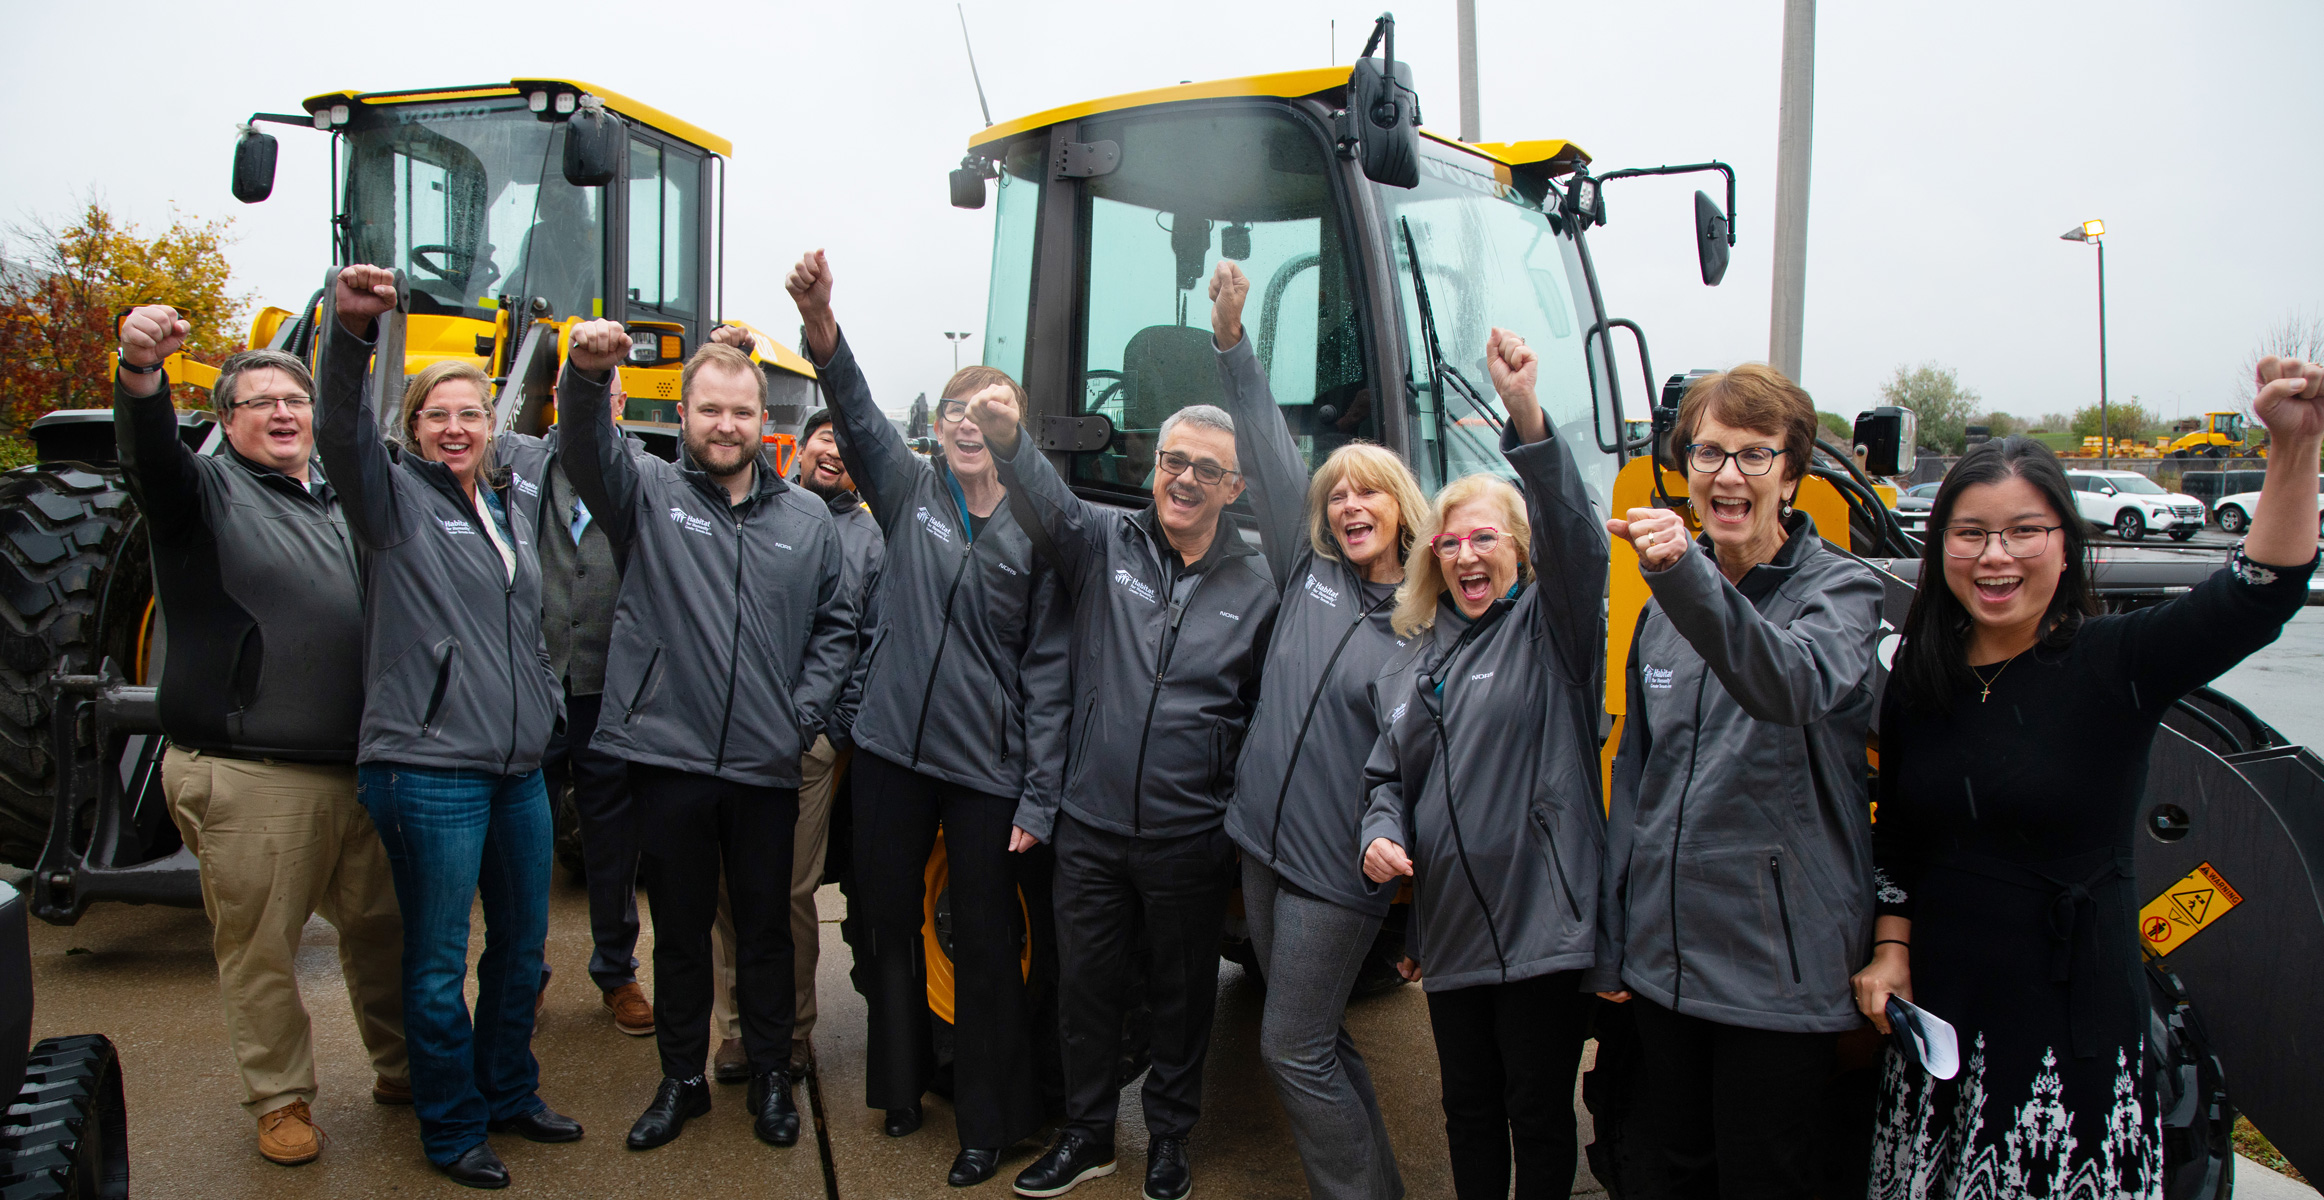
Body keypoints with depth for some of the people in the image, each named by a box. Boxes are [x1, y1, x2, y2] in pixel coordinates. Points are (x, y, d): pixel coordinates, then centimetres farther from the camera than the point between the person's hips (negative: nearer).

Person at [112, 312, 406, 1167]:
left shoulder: (342, 502, 17)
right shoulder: (208, 490, 1)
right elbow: (150, 454, -23)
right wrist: (141, 372, -44)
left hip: (360, 768, 5)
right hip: (252, 778, -5)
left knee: (383, 927, 14)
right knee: (259, 947, 3)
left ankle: (401, 1069, 31)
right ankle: (280, 1098, 20)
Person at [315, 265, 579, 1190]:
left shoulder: (504, 509, 15)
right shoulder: (394, 495, -3)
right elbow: (342, 431, -24)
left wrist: (545, 709, 21)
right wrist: (349, 332, -40)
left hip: (519, 767, 7)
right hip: (430, 772, -6)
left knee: (522, 945, 17)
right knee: (439, 962, 4)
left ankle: (510, 1094, 35)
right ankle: (451, 1128, 20)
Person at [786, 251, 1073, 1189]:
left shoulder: (1036, 535, -3)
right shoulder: (909, 490, 4)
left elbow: (1049, 676, -3)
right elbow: (858, 415, -14)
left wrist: (1038, 803, -7)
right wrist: (822, 327, -33)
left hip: (989, 770, -2)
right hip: (893, 752, 2)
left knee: (988, 948, 7)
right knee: (892, 924, 16)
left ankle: (987, 1124, 24)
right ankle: (900, 1083, 38)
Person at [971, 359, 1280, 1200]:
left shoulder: (1256, 586, 1)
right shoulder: (1105, 541, 1)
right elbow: (1049, 502, -20)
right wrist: (1006, 439, -40)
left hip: (1191, 840, 0)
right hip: (1091, 824, 1)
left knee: (1183, 994, 14)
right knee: (1085, 985, 13)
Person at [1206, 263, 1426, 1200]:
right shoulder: (1307, 573, 6)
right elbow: (1270, 458, 4)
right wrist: (1233, 341, 2)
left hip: (1340, 871, -5)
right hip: (1262, 841, 5)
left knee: (1293, 1049, -1)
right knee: (1317, 1039, 15)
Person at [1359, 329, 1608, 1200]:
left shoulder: (1549, 626, -4)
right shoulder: (1410, 662, 13)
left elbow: (1575, 539, -24)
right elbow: (1388, 774, 19)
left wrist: (1527, 418, -38)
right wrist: (1382, 833, -4)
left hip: (1541, 924, -5)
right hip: (1449, 926, 5)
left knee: (1537, 1113, 8)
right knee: (1468, 1108, 18)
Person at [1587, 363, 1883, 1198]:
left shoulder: (1840, 589, -8)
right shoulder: (1667, 602, 8)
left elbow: (1796, 685, -33)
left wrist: (1688, 576, -50)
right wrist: (1611, 940, 12)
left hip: (1776, 967, -5)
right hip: (1662, 955, 5)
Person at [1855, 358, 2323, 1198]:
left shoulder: (2111, 663, -9)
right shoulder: (1919, 678, 3)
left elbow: (2256, 598, -26)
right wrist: (1891, 950, 3)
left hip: (2073, 1032, -3)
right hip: (1937, 1021, 4)